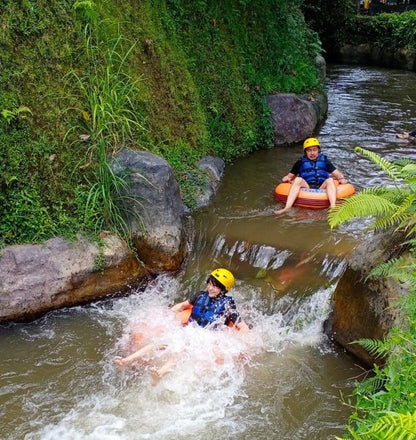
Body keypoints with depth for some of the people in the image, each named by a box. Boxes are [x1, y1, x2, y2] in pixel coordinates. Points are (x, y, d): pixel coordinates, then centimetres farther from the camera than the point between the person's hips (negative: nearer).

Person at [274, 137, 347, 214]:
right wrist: (286, 178, -6)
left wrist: (341, 178, -6)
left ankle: (333, 206, -51)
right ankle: (287, 207, -46)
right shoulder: (300, 163, 19)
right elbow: (290, 175, 17)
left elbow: (337, 173, 15)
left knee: (330, 180, -27)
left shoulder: (324, 161, 20)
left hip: (322, 188, 0)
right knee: (298, 179, -27)